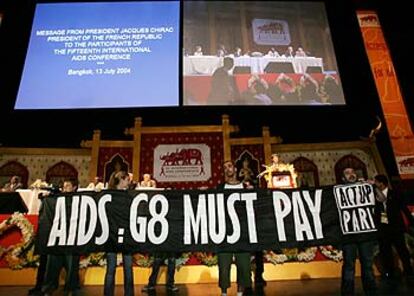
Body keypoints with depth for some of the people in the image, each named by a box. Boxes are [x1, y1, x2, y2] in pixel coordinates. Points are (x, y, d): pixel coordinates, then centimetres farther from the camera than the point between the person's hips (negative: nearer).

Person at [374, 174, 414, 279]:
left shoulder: (393, 194, -1)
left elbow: (404, 208, -1)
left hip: (395, 227, -3)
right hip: (382, 227, 3)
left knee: (402, 250, 5)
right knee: (385, 251, 7)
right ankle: (389, 273, 18)